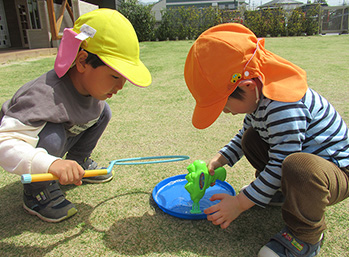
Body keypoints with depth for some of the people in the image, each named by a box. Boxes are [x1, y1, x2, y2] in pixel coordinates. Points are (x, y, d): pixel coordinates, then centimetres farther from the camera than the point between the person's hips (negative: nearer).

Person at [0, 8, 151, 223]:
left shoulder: (92, 82, -17)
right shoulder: (46, 95, -41)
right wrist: (50, 164, -59)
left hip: (64, 137, 7)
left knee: (102, 111, -5)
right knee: (52, 136, -37)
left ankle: (78, 163, 13)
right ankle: (37, 192, -9)